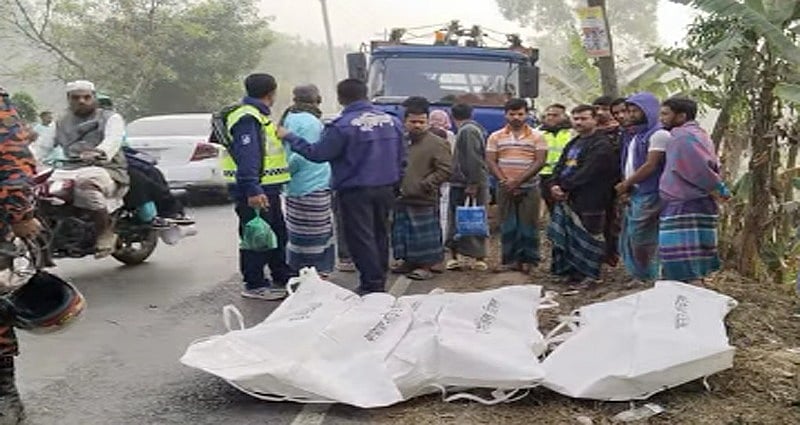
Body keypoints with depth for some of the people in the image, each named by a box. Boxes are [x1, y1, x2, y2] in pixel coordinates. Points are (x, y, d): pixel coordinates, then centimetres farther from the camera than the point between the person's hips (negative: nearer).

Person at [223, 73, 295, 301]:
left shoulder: (258, 116, 18)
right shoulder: (247, 118, -17)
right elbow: (246, 156, -26)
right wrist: (252, 190, -31)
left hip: (267, 188, 11)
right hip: (253, 191, -11)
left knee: (277, 233, 18)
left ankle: (283, 278, 30)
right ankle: (255, 285, 6)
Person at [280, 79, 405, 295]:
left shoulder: (343, 126, -17)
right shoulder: (392, 121, 5)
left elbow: (317, 153, -13)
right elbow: (401, 158, 11)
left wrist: (289, 137, -3)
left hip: (356, 191, -6)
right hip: (385, 189, 7)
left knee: (361, 238, 2)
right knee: (380, 234, 17)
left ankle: (372, 284, 2)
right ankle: (380, 281, 25)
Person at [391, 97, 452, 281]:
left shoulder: (437, 143, -7)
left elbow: (445, 170, -14)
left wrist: (424, 185, -17)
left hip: (424, 201, -7)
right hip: (402, 199, 7)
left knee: (424, 235, -2)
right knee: (401, 233, 14)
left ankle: (426, 266, 8)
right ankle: (408, 261, 28)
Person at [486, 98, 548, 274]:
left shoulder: (536, 137, 2)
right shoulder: (496, 137, 8)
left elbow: (540, 162, -6)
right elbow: (491, 161, 2)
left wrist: (518, 180, -15)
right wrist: (505, 181, -12)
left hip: (529, 188, -2)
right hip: (505, 189, 2)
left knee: (528, 225, -1)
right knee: (508, 226, 3)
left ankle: (529, 260, 8)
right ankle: (510, 259, 10)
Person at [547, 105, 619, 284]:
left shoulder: (601, 145, -10)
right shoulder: (573, 144, 21)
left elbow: (586, 173, -18)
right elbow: (560, 167, 16)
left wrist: (564, 187, -14)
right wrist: (554, 185, -4)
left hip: (589, 201, -9)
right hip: (566, 198, 9)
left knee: (586, 237, -2)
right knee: (564, 236, 12)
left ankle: (587, 275, 7)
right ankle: (569, 270, 23)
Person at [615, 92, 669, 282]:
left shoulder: (658, 135, -9)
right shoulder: (632, 135, 19)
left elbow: (651, 166, -16)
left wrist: (626, 184, -9)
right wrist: (625, 185, 2)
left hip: (648, 196, -9)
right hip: (633, 195, 9)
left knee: (640, 241, -9)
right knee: (628, 241, 11)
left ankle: (649, 279, 1)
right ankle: (640, 277, 20)